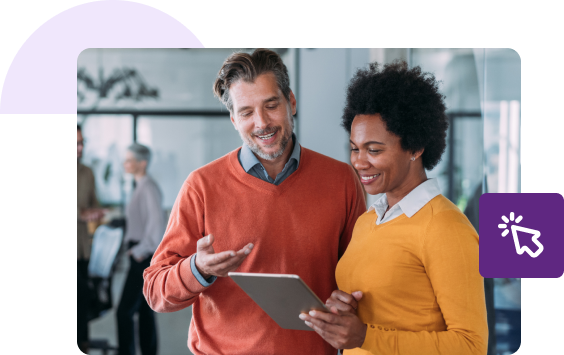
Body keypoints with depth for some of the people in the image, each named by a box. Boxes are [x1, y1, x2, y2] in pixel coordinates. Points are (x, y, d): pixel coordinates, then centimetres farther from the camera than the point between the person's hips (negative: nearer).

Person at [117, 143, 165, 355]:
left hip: (144, 257, -10)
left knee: (125, 311, -10)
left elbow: (157, 223, -24)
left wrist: (140, 250, -17)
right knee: (144, 310, 13)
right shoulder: (140, 187, 14)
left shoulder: (149, 188, -14)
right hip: (139, 253, 10)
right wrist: (132, 246, 10)